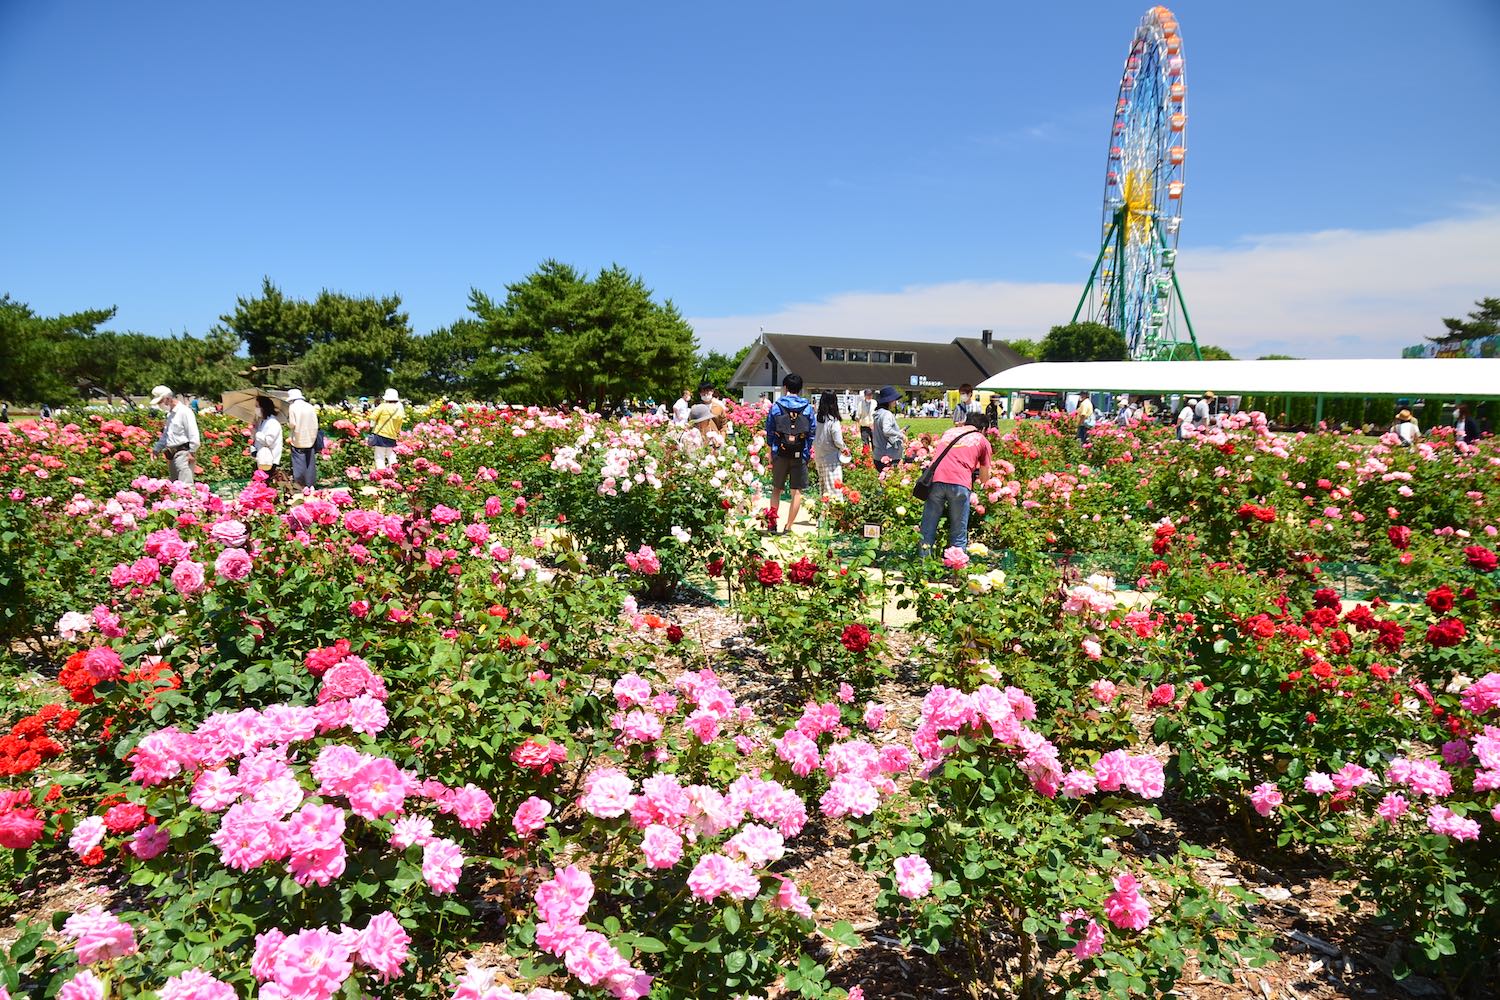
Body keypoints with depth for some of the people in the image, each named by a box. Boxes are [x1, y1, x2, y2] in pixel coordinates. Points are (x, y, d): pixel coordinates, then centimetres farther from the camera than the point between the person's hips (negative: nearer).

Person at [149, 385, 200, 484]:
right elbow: (165, 435, 31)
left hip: (183, 453, -10)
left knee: (185, 484, -18)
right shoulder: (170, 415, 20)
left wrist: (191, 452, -18)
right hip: (171, 455, 10)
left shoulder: (184, 412, -9)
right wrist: (156, 449, 24)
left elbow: (193, 435, -15)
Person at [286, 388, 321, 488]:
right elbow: (315, 425, 3)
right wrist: (313, 437, 12)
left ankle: (299, 485, 2)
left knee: (299, 462, 2)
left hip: (298, 441, -3)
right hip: (310, 440, 3)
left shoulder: (292, 407, -7)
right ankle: (311, 485, 12)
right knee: (310, 462, 9)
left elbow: (292, 424, -10)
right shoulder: (311, 407, 2)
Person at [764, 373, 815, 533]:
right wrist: (807, 451, 12)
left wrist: (771, 453, 12)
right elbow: (813, 432, 3)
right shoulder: (807, 407, 1)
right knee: (797, 491, 6)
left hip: (780, 454, 0)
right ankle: (788, 527, 6)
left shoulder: (776, 406, -1)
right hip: (800, 454, 0)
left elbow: (769, 431, 3)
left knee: (776, 490, 14)